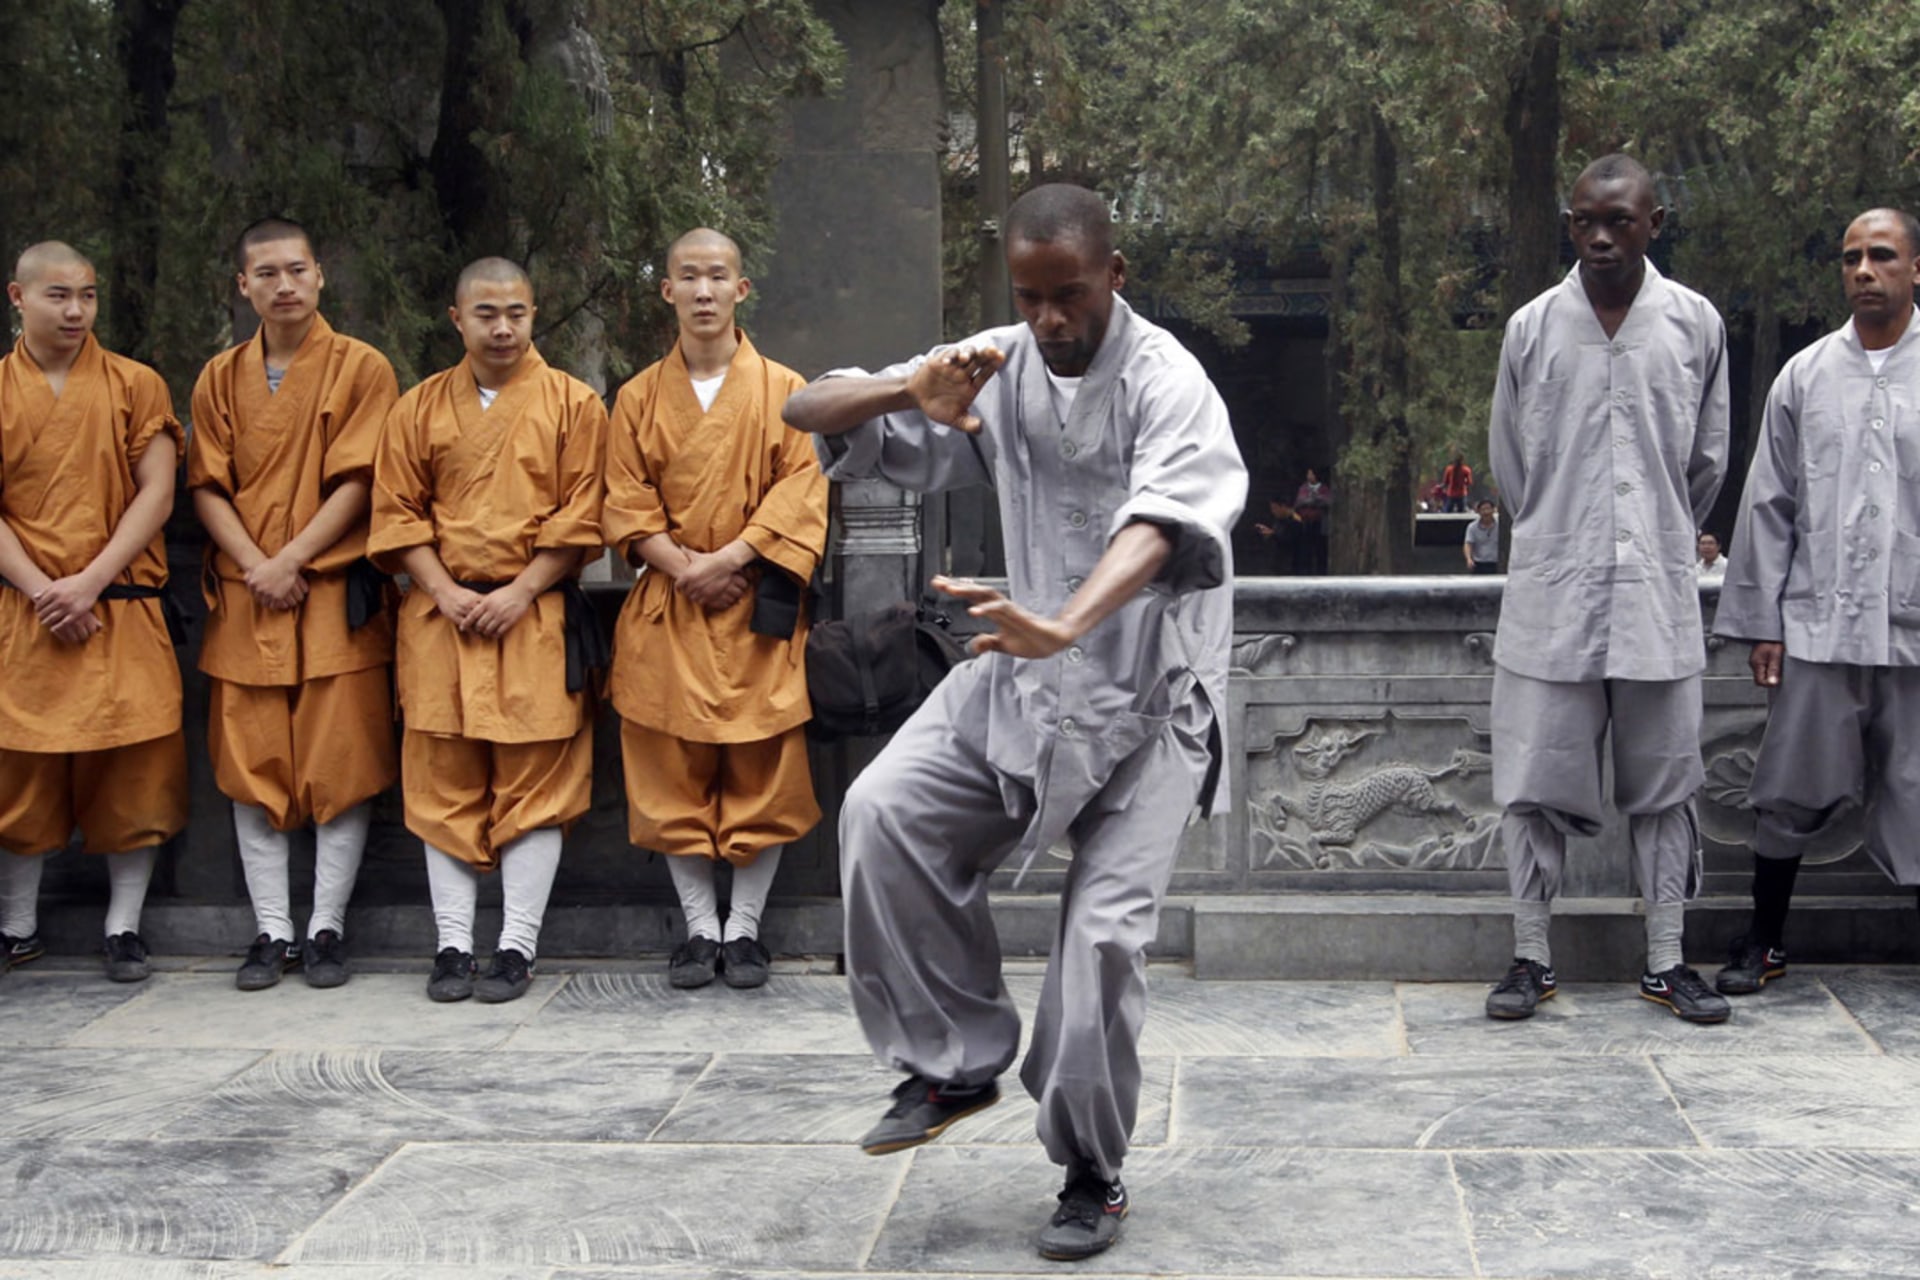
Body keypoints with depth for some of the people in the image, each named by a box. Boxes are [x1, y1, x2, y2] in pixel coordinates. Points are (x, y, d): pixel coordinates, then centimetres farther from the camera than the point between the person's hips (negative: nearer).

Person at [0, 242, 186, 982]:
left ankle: (124, 928, 11)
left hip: (122, 609, 0)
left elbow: (157, 495, -3)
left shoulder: (135, 386, 4)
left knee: (132, 768, 0)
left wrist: (92, 580, -13)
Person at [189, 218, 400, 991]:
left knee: (340, 768, -3)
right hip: (243, 600, 3)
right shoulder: (220, 379, 11)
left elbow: (358, 483, -7)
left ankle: (326, 928, 6)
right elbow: (206, 487, 6)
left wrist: (291, 560, -13)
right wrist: (255, 565, -9)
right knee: (252, 769, 3)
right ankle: (271, 932, 11)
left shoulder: (362, 370, 0)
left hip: (335, 595, -3)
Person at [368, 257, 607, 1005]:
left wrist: (519, 592, -11)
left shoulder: (573, 405, 3)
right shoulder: (419, 409, 9)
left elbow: (580, 517, -2)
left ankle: (518, 946, 5)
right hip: (441, 618, 2)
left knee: (534, 782, -1)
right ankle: (453, 944, 10)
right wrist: (447, 592, -7)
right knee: (444, 783, 3)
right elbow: (397, 513, 6)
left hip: (536, 616, -2)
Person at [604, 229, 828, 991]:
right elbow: (626, 502, 4)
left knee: (763, 770, 0)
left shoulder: (783, 390, 4)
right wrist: (684, 568, -11)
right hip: (668, 611, 2)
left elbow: (801, 492, -3)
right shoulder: (639, 398, 8)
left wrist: (728, 558, -14)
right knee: (674, 771, 2)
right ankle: (700, 927, 13)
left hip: (758, 610, -1)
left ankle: (744, 928, 10)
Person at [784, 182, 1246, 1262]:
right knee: (886, 810, -17)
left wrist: (1064, 628, -56)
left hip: (1150, 696, -4)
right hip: (1024, 680, 5)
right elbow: (808, 414, -1)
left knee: (1105, 925, -9)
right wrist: (912, 391, -23)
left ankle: (1093, 1176, 11)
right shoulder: (996, 367, 0)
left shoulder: (1168, 382, -17)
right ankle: (958, 1063, -1)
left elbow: (1155, 526, -36)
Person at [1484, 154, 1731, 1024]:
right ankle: (1530, 958, 13)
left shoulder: (1696, 324, 2)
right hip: (1551, 593, 0)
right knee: (1535, 781, 2)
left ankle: (1667, 962, 15)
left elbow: (1708, 459, 13)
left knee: (1663, 783, 6)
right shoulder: (1532, 328, 1)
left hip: (1658, 596, 1)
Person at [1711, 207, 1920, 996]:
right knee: (1790, 794, 8)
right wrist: (1760, 620, 5)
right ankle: (1764, 942, 24)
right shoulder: (1804, 377, 7)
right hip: (1816, 626, 2)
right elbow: (1770, 505, 8)